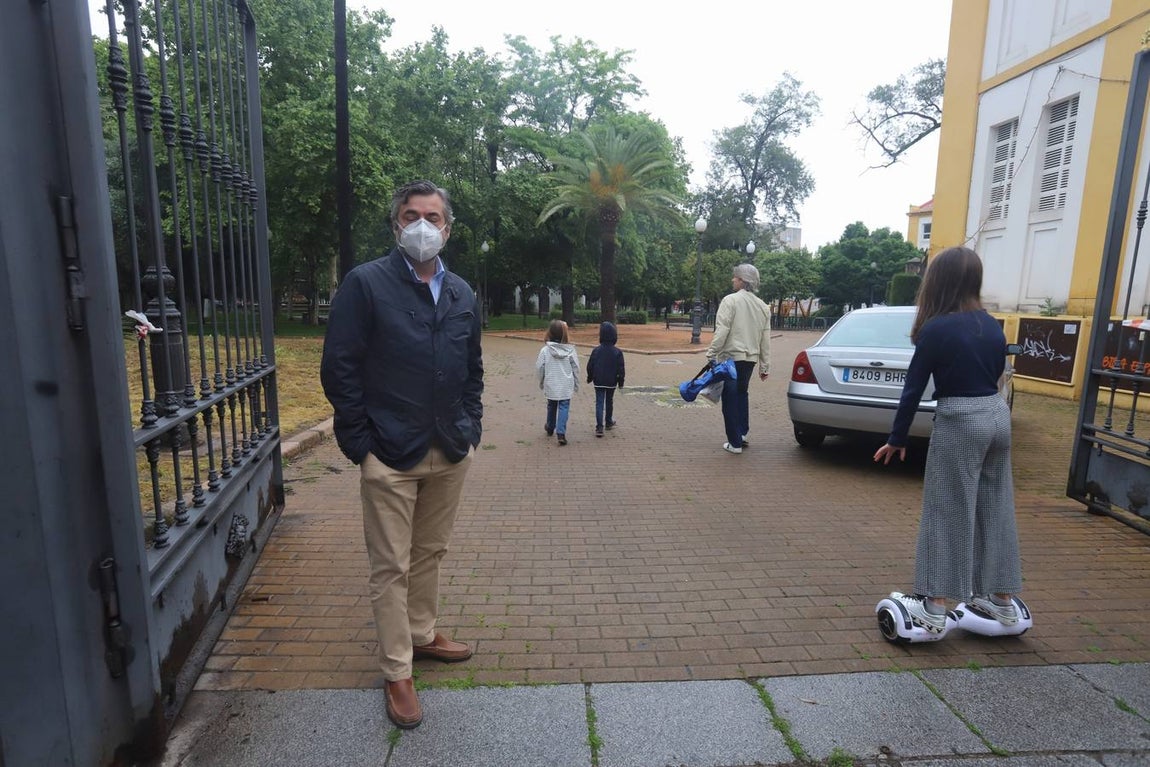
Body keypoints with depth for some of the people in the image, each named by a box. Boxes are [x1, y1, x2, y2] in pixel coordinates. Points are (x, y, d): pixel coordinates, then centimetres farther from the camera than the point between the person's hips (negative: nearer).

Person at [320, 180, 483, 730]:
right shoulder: (365, 284, -6)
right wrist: (360, 443, -11)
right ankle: (396, 674, 21)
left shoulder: (462, 294, 10)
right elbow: (339, 370, -8)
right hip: (390, 457, -5)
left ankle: (422, 635, 39)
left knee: (430, 553, 19)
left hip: (451, 454, 5)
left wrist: (471, 428, 8)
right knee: (391, 567, 6)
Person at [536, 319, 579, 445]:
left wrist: (541, 383, 13)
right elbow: (576, 368, -2)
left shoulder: (545, 350, -10)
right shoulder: (571, 350, -8)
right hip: (566, 386, -1)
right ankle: (561, 433, -10)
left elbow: (539, 368, -3)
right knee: (564, 407, 3)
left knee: (551, 406, 20)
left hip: (550, 385, 1)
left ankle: (550, 428, 40)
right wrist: (576, 384, 11)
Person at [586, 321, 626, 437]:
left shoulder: (596, 350, -7)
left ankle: (599, 427, -12)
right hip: (611, 382, 1)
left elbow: (590, 366, 0)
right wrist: (621, 381, 5)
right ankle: (609, 422, 34)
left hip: (599, 382, 0)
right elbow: (621, 369, -6)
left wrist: (590, 377, 16)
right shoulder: (618, 352, -9)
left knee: (599, 403, -1)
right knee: (609, 402, 19)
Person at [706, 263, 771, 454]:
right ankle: (742, 433, 24)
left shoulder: (730, 300, -9)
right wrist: (765, 366, 13)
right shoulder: (763, 306, 10)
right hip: (750, 358, 6)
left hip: (731, 357, -6)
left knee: (730, 399, 2)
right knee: (742, 394, 23)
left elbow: (721, 331, -17)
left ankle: (735, 443, 5)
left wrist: (711, 354, -13)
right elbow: (765, 340, 10)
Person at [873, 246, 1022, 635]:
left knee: (947, 513, -2)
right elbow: (995, 373, 12)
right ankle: (1001, 600, 27)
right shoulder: (991, 324, 9)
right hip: (997, 416, 7)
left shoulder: (936, 328, -12)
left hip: (960, 421, -7)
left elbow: (914, 388, -10)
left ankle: (934, 608, 4)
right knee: (995, 508, 15)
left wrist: (897, 438, -2)